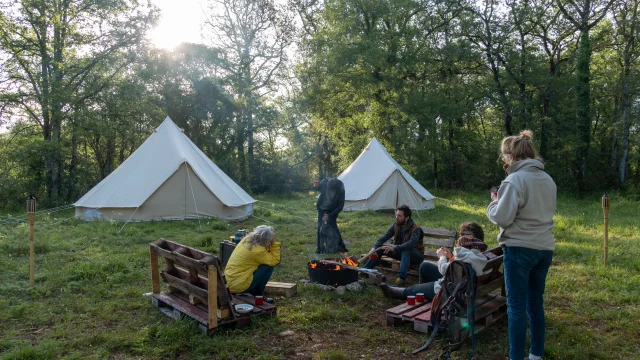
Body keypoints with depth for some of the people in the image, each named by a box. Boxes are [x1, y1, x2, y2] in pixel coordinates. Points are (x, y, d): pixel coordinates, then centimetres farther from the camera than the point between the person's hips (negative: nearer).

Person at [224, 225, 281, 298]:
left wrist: (273, 243, 5)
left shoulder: (246, 240, 3)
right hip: (239, 285, -9)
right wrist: (274, 243, -11)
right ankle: (257, 294, 6)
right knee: (268, 267, -6)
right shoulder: (256, 250, -22)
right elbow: (275, 261, -15)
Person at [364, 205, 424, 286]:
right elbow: (384, 237, -12)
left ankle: (401, 279, -49)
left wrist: (394, 248, -53)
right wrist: (374, 247, -31)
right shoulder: (395, 225, -7)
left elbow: (411, 243, -42)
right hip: (401, 253, 6)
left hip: (416, 256, -6)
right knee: (380, 247, -12)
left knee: (406, 250, -39)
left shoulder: (415, 228, -24)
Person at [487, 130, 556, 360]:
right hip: (545, 248, 8)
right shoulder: (548, 180, 10)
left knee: (516, 307, 0)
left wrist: (494, 202, 2)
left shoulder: (514, 180, -14)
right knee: (536, 304, 17)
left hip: (520, 249, -8)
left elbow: (501, 218, -17)